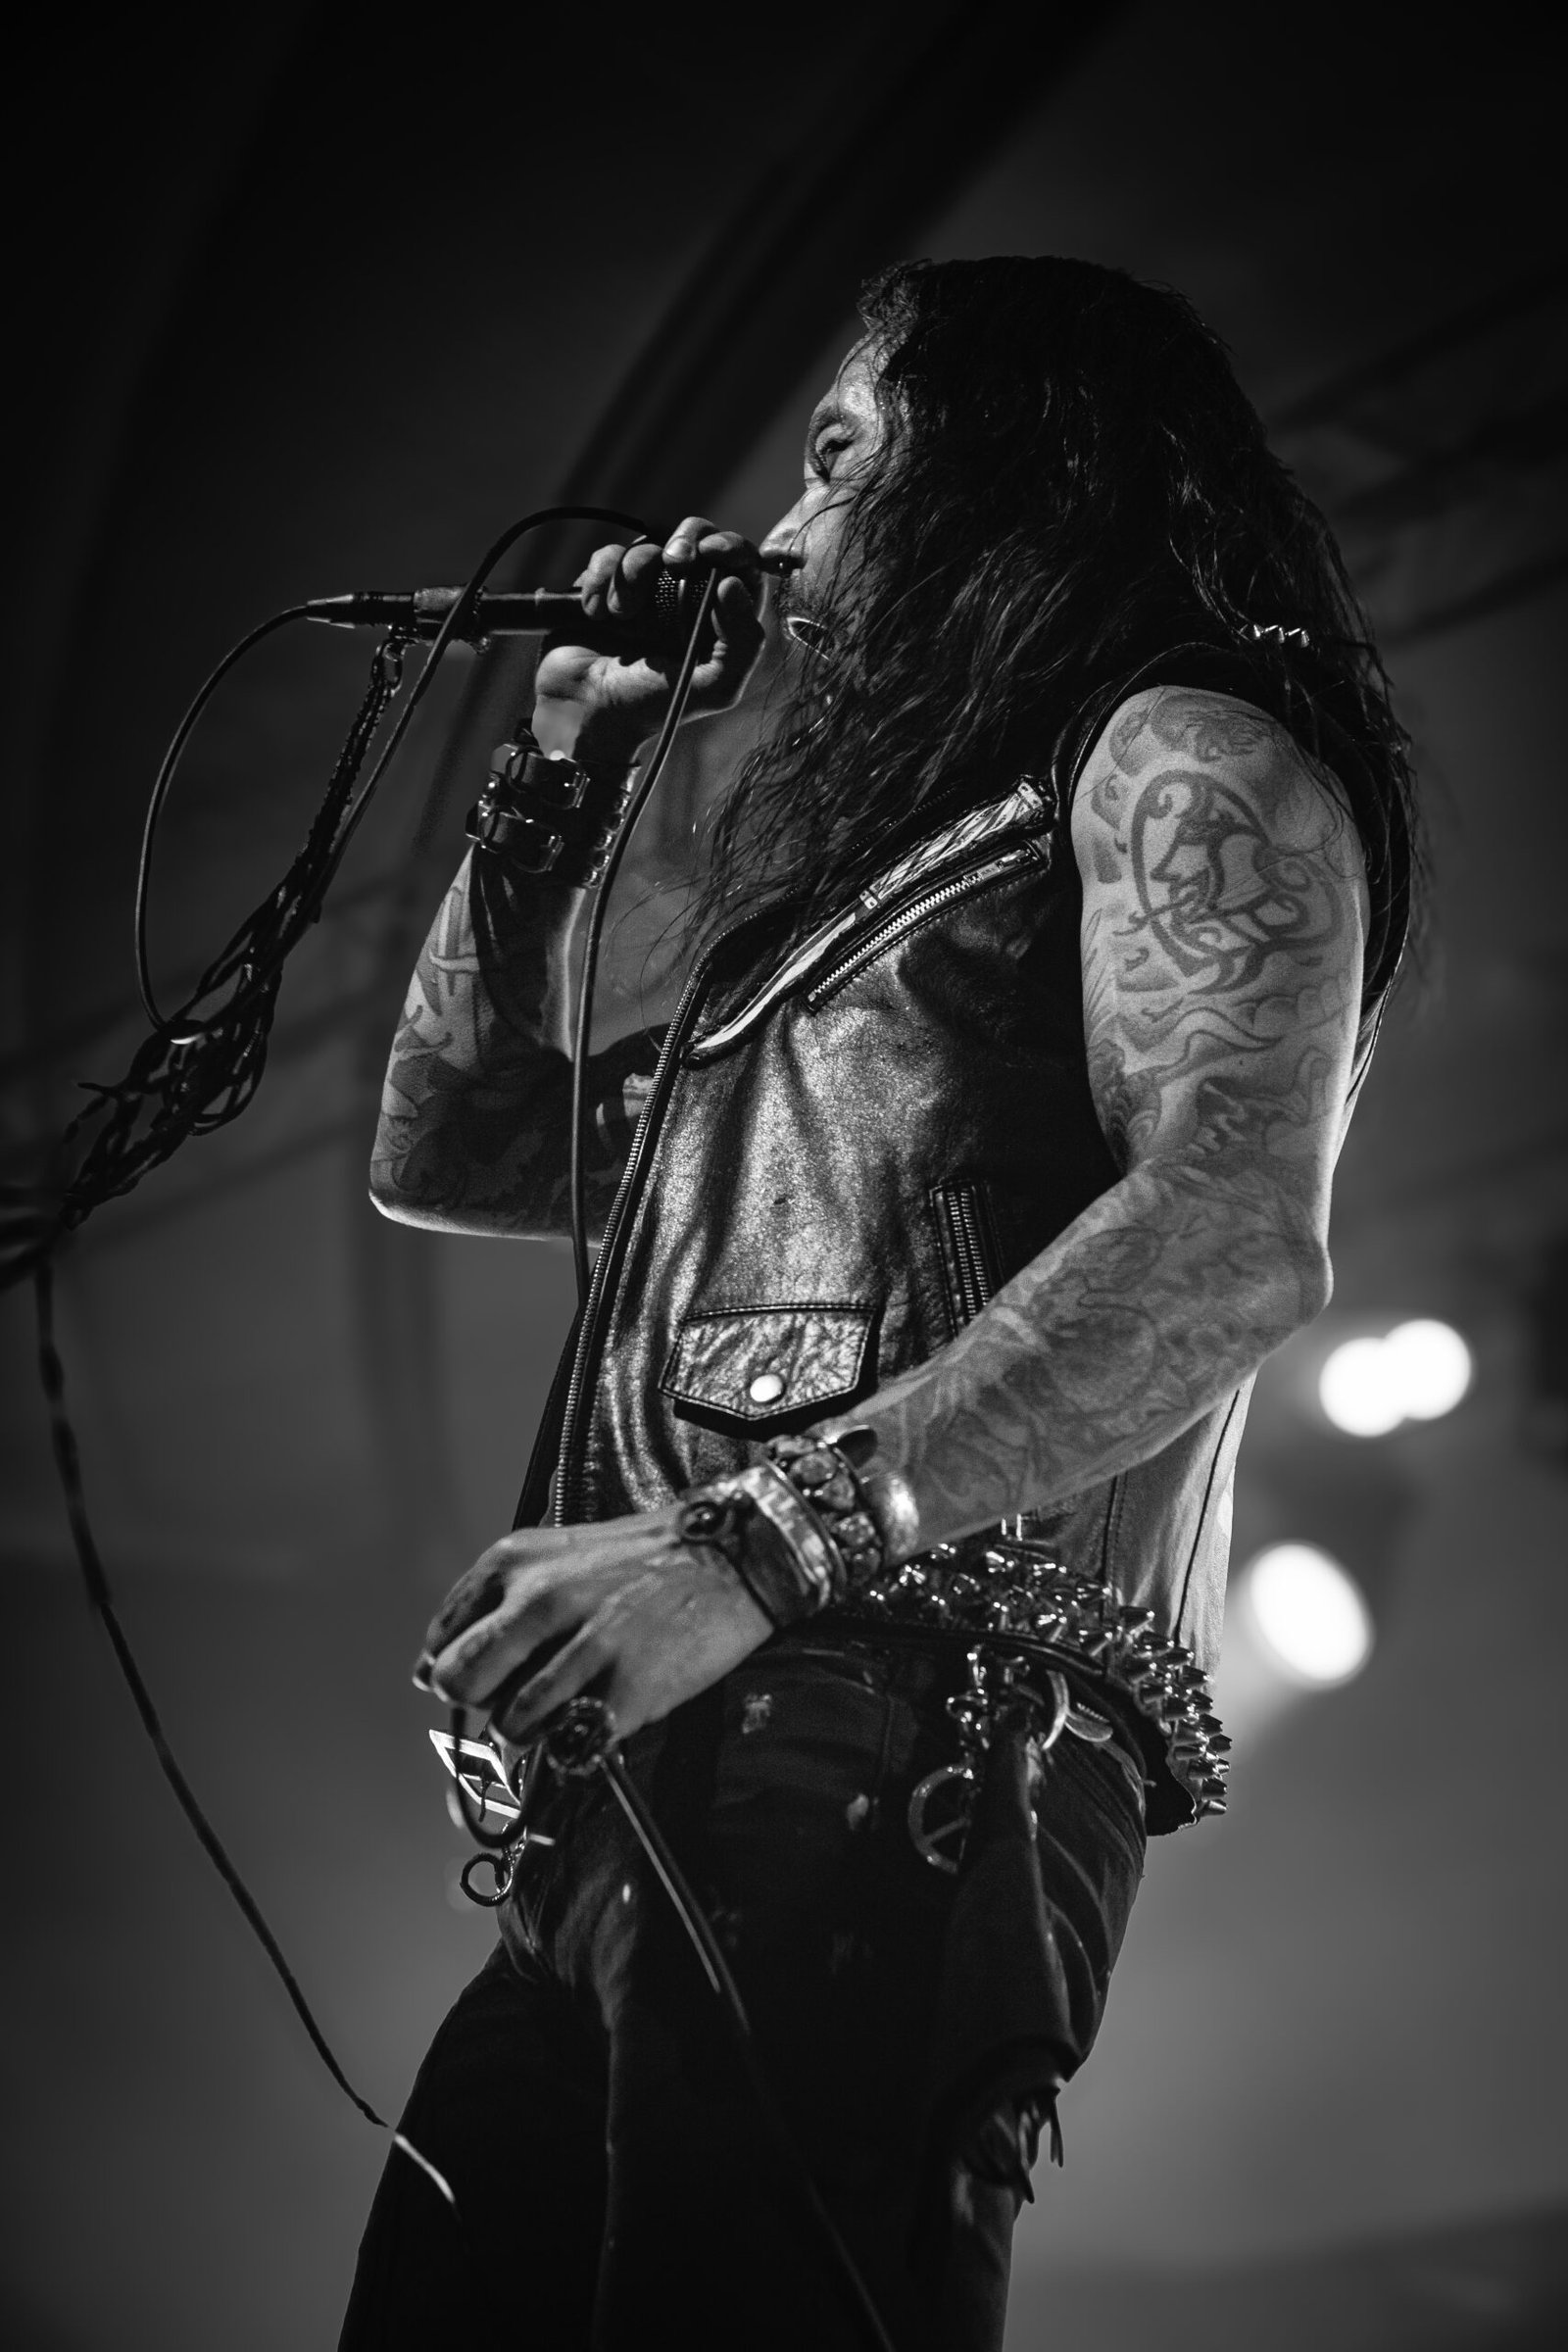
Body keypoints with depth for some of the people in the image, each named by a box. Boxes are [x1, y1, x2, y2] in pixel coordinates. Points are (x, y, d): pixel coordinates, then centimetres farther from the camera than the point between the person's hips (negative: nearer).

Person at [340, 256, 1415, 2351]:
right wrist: (562, 774, 27)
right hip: (645, 1796, 8)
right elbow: (445, 1150, 35)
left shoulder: (1179, 752, 5)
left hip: (895, 1771, -8)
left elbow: (1236, 1233, -15)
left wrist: (756, 1545, -22)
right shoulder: (878, 843, 30)